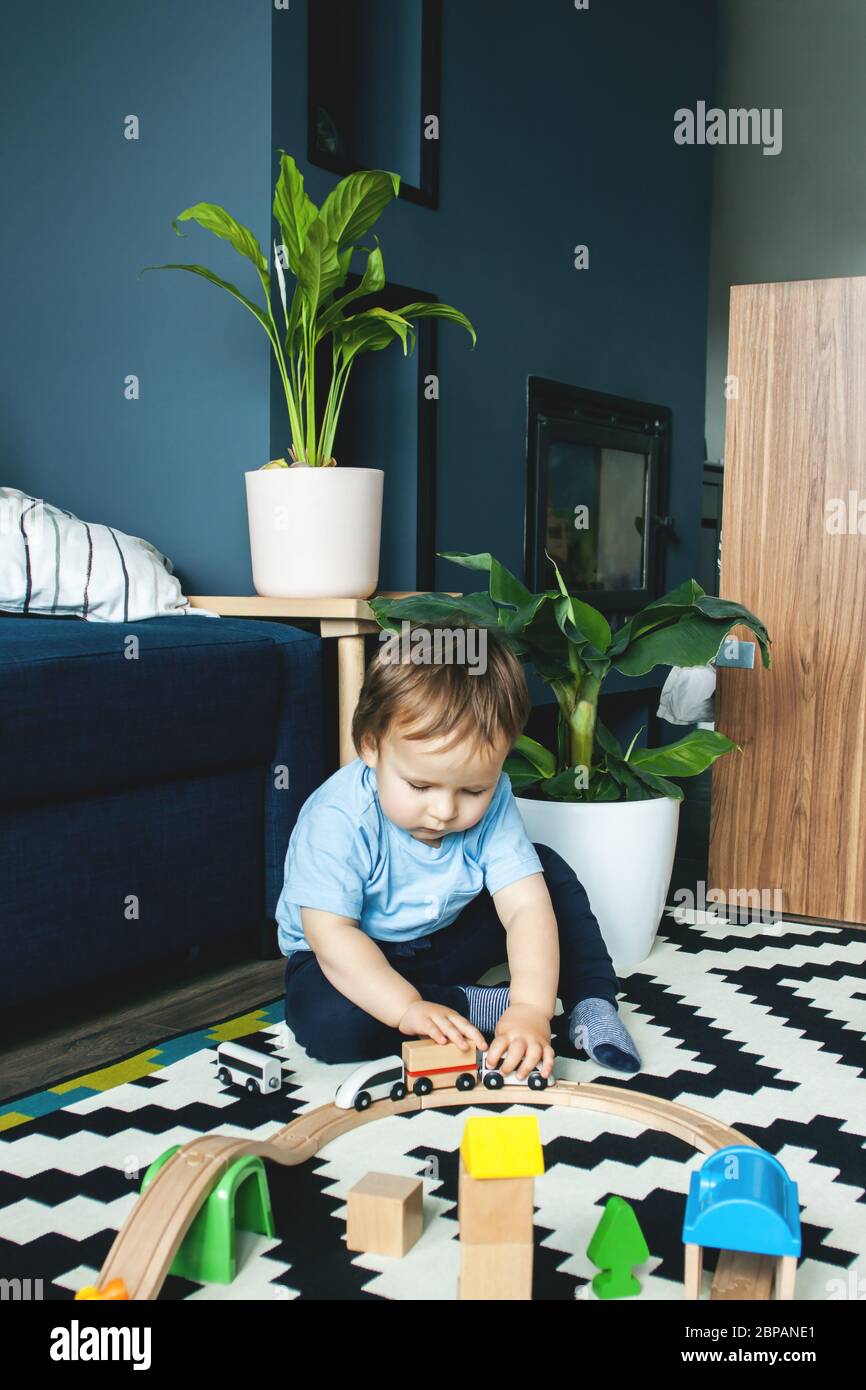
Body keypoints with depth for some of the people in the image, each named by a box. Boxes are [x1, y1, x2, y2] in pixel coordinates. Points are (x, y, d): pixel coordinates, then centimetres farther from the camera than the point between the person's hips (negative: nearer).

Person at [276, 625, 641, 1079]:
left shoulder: (491, 800, -20)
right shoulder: (338, 819, -31)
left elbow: (526, 906, -25)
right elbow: (330, 933, -32)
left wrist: (532, 1007, -40)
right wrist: (407, 1008, -44)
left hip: (449, 937, 4)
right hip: (358, 956, -3)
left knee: (547, 870, -8)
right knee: (324, 1021, -35)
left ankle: (590, 1001, -5)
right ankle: (481, 1005, -22)